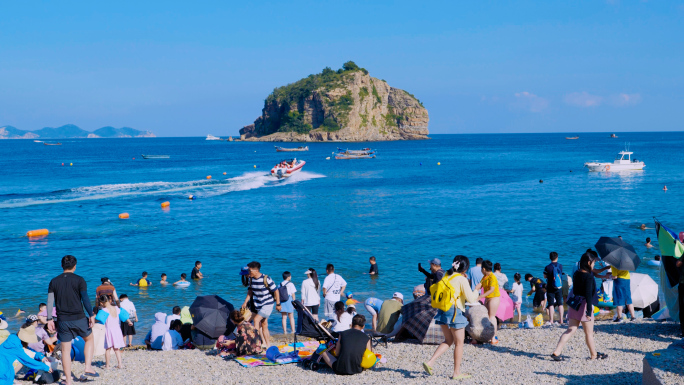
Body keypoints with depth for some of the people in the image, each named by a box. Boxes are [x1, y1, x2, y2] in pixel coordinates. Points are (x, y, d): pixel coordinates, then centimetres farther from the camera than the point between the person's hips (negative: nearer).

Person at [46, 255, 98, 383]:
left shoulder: (54, 281, 5)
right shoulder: (79, 280, -4)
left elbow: (50, 301, 2)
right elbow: (85, 299, -9)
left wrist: (49, 319, 5)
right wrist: (91, 315, -4)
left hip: (63, 320, 2)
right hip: (79, 319, -2)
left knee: (65, 350, 7)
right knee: (89, 340, 22)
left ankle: (68, 381, 10)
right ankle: (88, 368, 9)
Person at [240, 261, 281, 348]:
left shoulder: (266, 279, -20)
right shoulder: (251, 279, 0)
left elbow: (275, 291, -13)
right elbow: (250, 291, 15)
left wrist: (278, 304, -9)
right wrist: (245, 302, 8)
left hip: (268, 304, -7)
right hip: (258, 305, 7)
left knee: (256, 319, -20)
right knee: (264, 325, 8)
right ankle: (268, 344, 14)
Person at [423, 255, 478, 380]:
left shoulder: (446, 276, 8)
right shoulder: (462, 279, -11)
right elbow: (470, 299, -12)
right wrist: (476, 293, 10)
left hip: (443, 311, 7)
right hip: (455, 312, -7)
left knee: (448, 341, 19)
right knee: (459, 343, 7)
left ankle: (430, 362, 3)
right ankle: (457, 373, 12)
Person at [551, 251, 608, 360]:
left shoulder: (576, 274, 6)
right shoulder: (589, 277, -17)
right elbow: (588, 294, -23)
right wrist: (589, 311, -25)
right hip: (584, 305, -7)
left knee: (571, 330, 7)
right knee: (589, 333, 9)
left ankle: (556, 352, -3)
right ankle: (594, 355, 24)